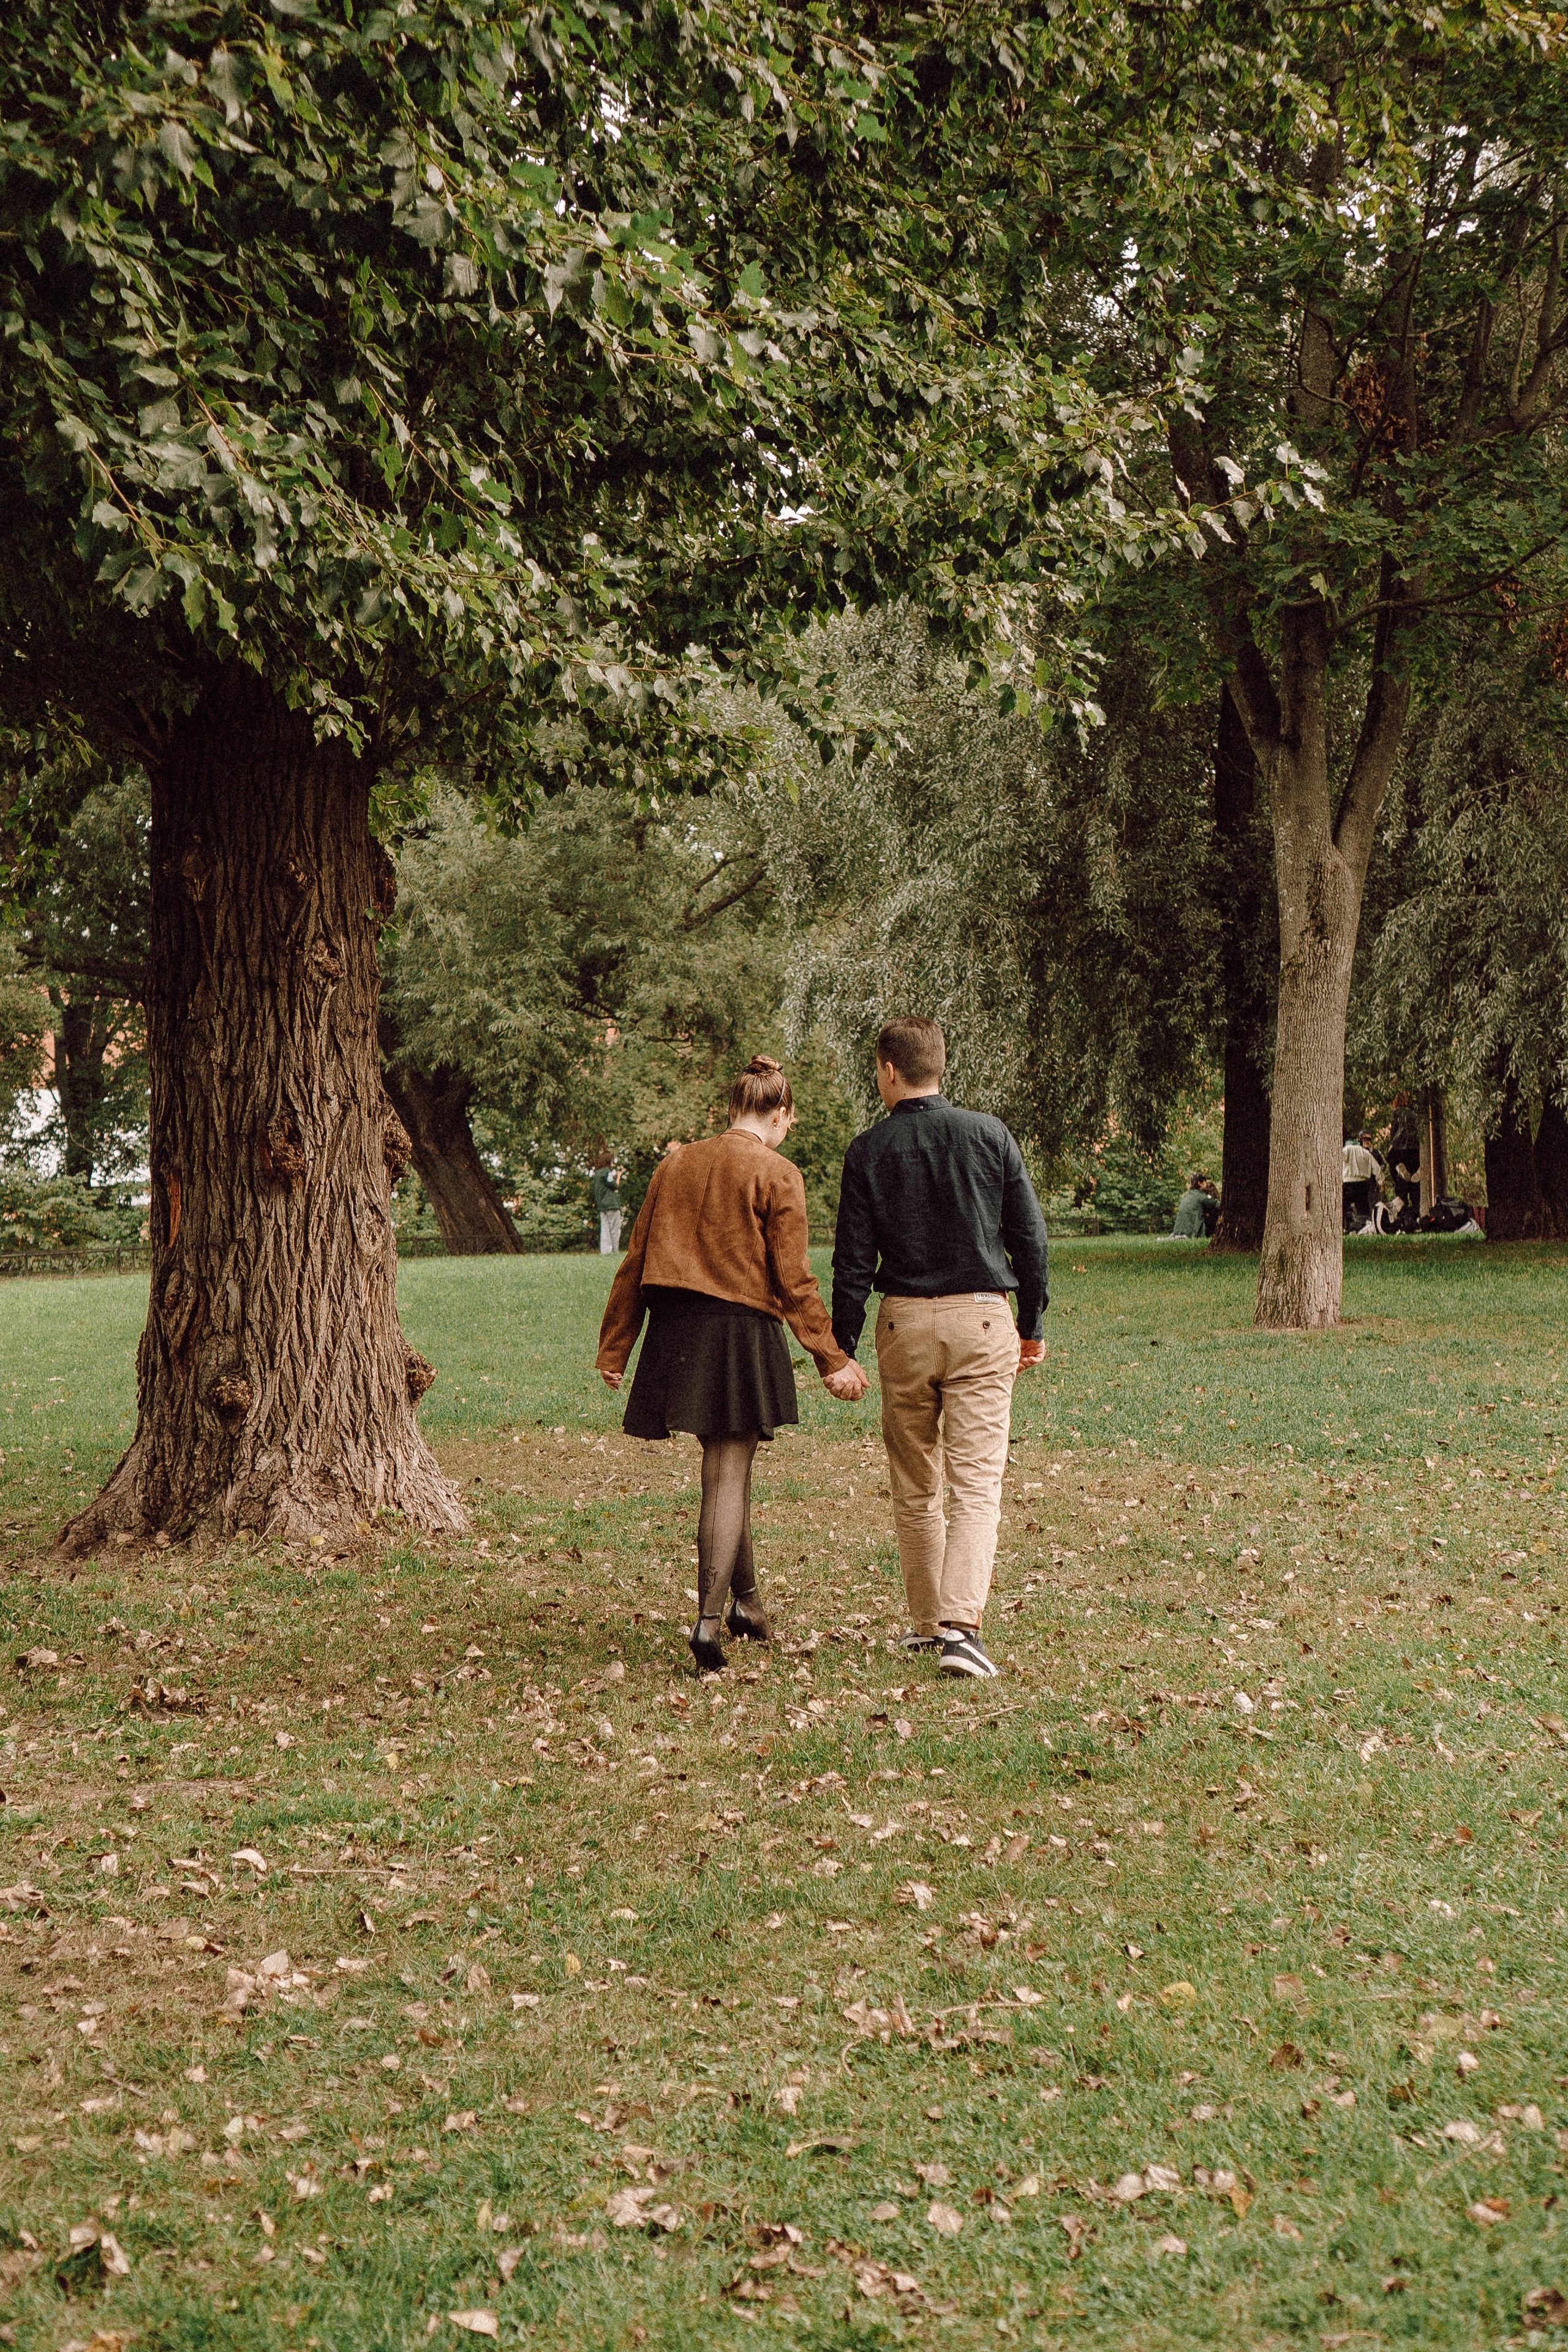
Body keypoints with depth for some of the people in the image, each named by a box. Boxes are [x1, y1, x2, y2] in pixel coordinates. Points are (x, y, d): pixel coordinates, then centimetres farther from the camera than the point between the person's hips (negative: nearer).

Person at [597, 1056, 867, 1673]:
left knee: (728, 1467, 20)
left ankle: (745, 1600, 30)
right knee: (728, 1478, -1)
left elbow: (635, 1262, 11)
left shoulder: (675, 1166, 10)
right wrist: (832, 1358, -6)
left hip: (674, 1332, 5)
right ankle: (709, 1619, -10)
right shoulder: (777, 1175, -5)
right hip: (741, 1330, -5)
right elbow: (793, 1279, -9)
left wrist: (614, 1347, 16)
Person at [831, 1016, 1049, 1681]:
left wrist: (842, 1349, 7)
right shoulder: (988, 1135, 0)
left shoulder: (869, 1151, -1)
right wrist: (1033, 1323, 14)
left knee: (914, 1487, 14)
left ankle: (927, 1620, 22)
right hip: (982, 1322, -1)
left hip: (904, 1324, 1)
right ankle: (959, 1625, -18)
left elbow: (853, 1261, -1)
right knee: (977, 1482, -4)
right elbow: (1029, 1236, 3)